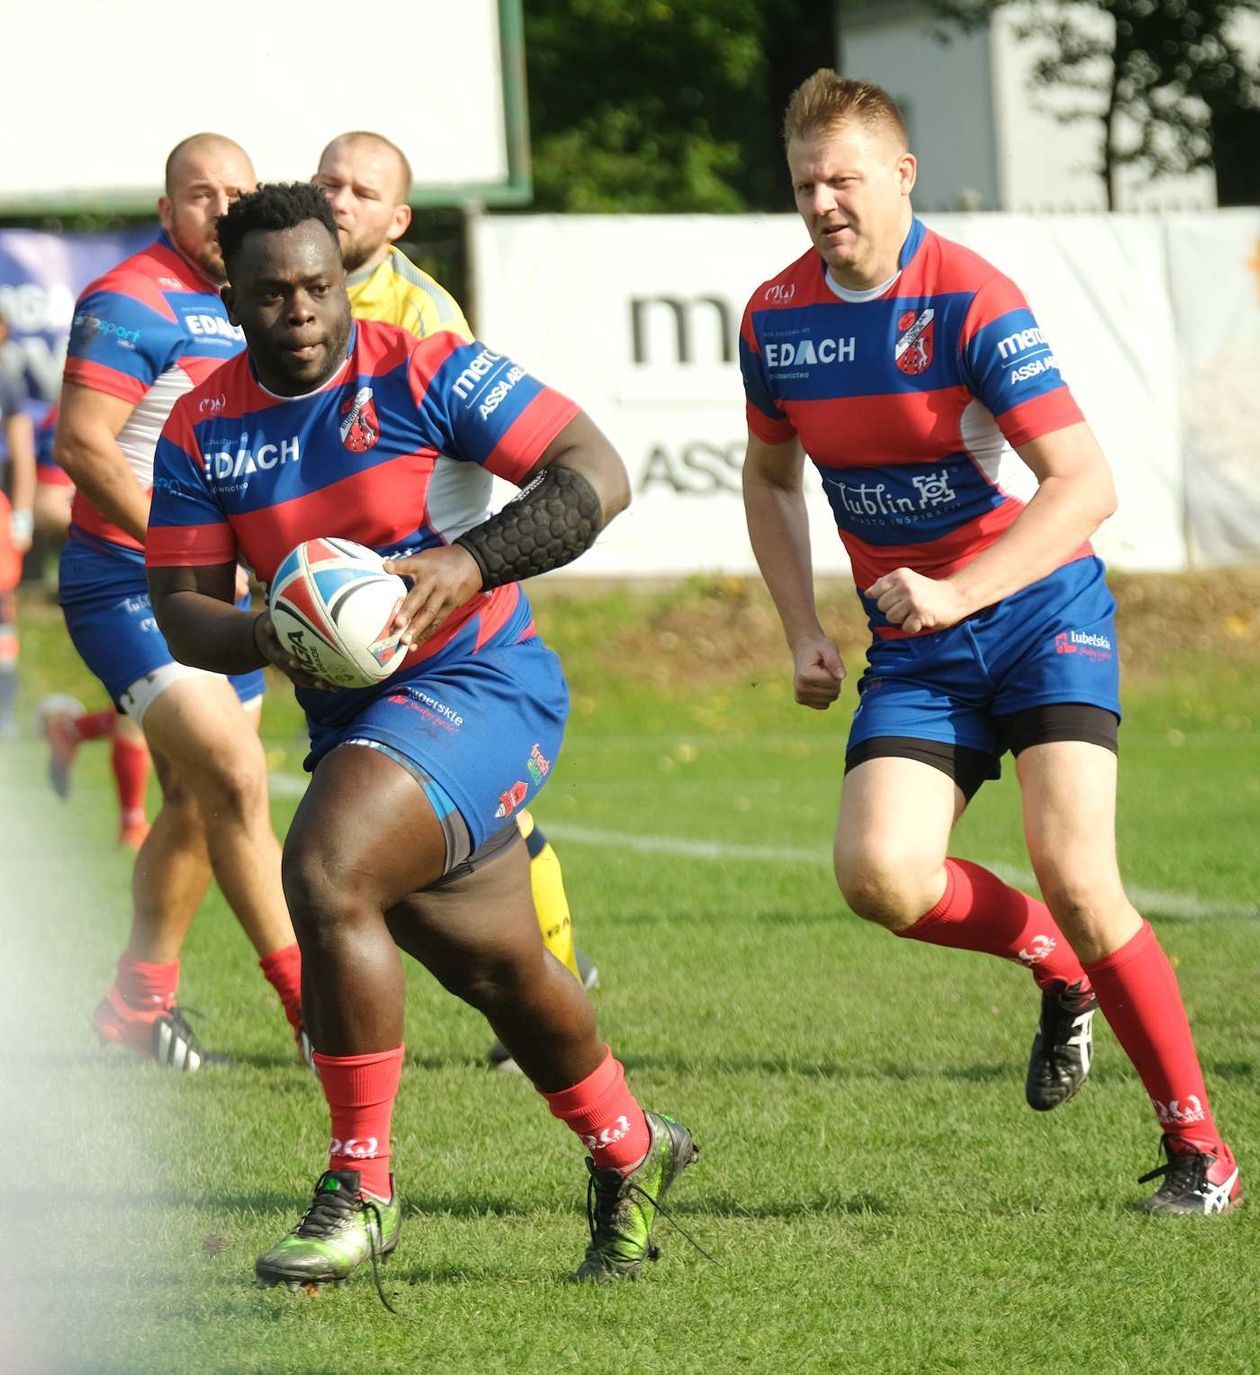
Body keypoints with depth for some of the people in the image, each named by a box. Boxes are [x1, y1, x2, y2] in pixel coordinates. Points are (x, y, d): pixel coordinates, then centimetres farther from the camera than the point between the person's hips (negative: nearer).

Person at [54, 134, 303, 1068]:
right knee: (235, 776, -18)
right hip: (129, 586, -9)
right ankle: (311, 1006, -16)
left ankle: (139, 1001, 25)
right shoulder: (134, 304, -14)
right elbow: (82, 445, -20)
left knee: (198, 802, 13)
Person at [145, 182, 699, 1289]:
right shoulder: (200, 431, 2)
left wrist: (473, 561, -27)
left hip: (479, 685, -6)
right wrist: (258, 637, -21)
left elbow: (598, 474, -13)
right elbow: (181, 605, 2)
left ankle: (360, 1187, -19)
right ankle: (629, 1155, 44)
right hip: (348, 719, 6)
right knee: (501, 972, 17)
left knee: (325, 867, -29)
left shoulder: (423, 373, -11)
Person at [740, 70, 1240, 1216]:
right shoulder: (776, 317, 1)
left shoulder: (972, 302, -17)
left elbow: (1085, 486, -22)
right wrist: (803, 631, 9)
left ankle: (1199, 1145, -3)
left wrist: (955, 594, -31)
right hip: (913, 645, 5)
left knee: (1073, 872, -19)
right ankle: (1059, 974, 14)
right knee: (880, 874, -18)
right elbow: (770, 473, 20)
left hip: (1040, 608, -5)